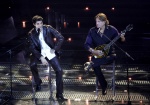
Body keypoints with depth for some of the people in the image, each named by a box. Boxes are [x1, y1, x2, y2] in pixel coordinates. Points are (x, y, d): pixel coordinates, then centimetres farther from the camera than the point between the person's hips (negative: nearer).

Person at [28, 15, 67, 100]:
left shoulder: (48, 28, -9)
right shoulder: (31, 34, -6)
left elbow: (61, 38, -10)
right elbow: (32, 48, -10)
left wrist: (54, 49, -14)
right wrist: (41, 57, -21)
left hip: (50, 52, 0)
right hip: (39, 52, 1)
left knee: (59, 71, -12)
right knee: (32, 64, -28)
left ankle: (59, 94, 0)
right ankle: (38, 82, 1)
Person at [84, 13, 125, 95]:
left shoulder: (111, 29, -6)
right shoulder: (92, 31, -4)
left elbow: (121, 40, 0)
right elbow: (86, 44, -3)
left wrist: (122, 38, -25)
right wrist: (93, 51, -21)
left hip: (109, 53, 0)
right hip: (97, 54, 0)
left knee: (114, 57, -37)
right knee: (96, 66, -31)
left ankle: (92, 63, -26)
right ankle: (104, 86, -12)